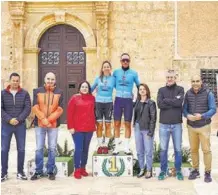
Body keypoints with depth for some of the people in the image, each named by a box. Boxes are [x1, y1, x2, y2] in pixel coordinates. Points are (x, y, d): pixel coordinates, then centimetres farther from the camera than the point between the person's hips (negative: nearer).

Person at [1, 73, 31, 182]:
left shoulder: (24, 93, 2)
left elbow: (28, 108, -5)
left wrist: (18, 119, -17)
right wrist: (9, 119, -16)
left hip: (21, 125, 0)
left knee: (21, 149, 5)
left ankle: (20, 172, 16)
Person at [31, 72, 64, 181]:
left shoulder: (59, 93, 2)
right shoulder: (37, 91, 2)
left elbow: (60, 109, -4)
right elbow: (35, 108, -5)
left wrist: (49, 120, -12)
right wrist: (43, 119, -16)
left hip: (53, 125, 0)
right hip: (39, 124, 0)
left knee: (52, 148, 5)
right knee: (39, 148, 4)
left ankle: (50, 171, 15)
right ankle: (38, 171, 14)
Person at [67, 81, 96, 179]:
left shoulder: (92, 98, 7)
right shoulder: (74, 98, -2)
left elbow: (93, 112, 11)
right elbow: (70, 113, -4)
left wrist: (94, 125, 6)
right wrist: (70, 127, -9)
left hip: (89, 128, 3)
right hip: (77, 128, -3)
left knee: (86, 149, 10)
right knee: (78, 149, -6)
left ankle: (83, 168, 21)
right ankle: (77, 170, 4)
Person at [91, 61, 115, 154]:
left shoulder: (113, 79, 3)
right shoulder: (98, 78, 6)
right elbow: (91, 89, 17)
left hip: (108, 103, 0)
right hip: (98, 103, 0)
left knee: (107, 125, 3)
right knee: (99, 125, 0)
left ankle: (105, 145, 11)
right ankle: (100, 145, 7)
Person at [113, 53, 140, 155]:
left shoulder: (134, 73, 2)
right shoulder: (116, 72, 4)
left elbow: (138, 85, 13)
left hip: (128, 100, -1)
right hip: (118, 99, 1)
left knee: (128, 124, 3)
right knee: (117, 124, 2)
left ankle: (126, 147, 11)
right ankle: (116, 147, 9)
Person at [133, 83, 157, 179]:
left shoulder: (151, 103, -6)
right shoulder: (137, 102, 9)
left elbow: (153, 118, -9)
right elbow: (135, 115, 12)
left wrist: (151, 131, -13)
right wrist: (135, 126, 6)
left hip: (147, 129, -5)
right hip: (138, 129, 5)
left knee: (148, 151, 0)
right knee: (139, 151, 10)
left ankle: (149, 171, 11)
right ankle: (142, 169, 22)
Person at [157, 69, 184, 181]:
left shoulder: (180, 89, 3)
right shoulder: (161, 90, 5)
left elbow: (179, 102, -16)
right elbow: (160, 104, -11)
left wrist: (166, 100, -9)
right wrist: (174, 102, -13)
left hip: (177, 124, 0)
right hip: (164, 124, 1)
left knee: (178, 149, 8)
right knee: (163, 149, 8)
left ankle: (178, 170, 22)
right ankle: (163, 170, 20)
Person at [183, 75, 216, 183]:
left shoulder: (208, 94, -9)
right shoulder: (188, 94, -1)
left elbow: (213, 109, -10)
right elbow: (184, 109, 4)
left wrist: (202, 116, -26)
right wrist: (188, 115, -17)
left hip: (204, 126, -3)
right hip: (191, 127, 3)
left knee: (206, 150, -1)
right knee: (193, 149, 11)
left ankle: (208, 173, 11)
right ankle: (195, 170, 24)